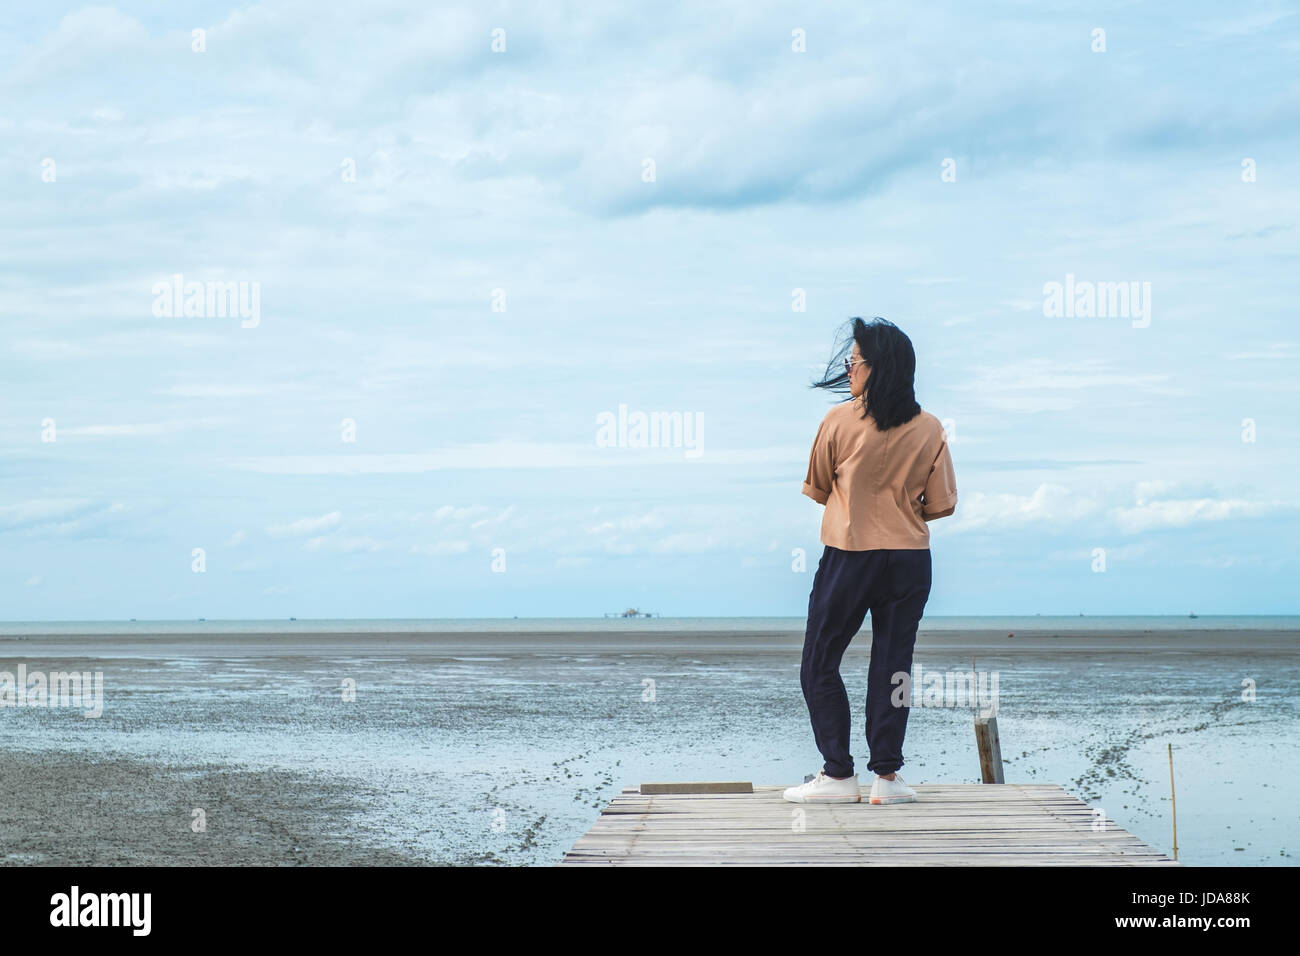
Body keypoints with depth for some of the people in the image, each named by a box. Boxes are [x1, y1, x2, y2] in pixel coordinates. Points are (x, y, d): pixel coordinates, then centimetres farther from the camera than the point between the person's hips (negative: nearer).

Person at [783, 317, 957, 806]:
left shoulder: (839, 421, -9)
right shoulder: (929, 430, -2)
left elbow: (816, 488, 5)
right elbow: (942, 504, 3)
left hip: (849, 557, -3)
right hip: (911, 561, 3)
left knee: (820, 665, 8)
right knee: (892, 665, 10)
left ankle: (839, 774, 5)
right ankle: (886, 774, 8)